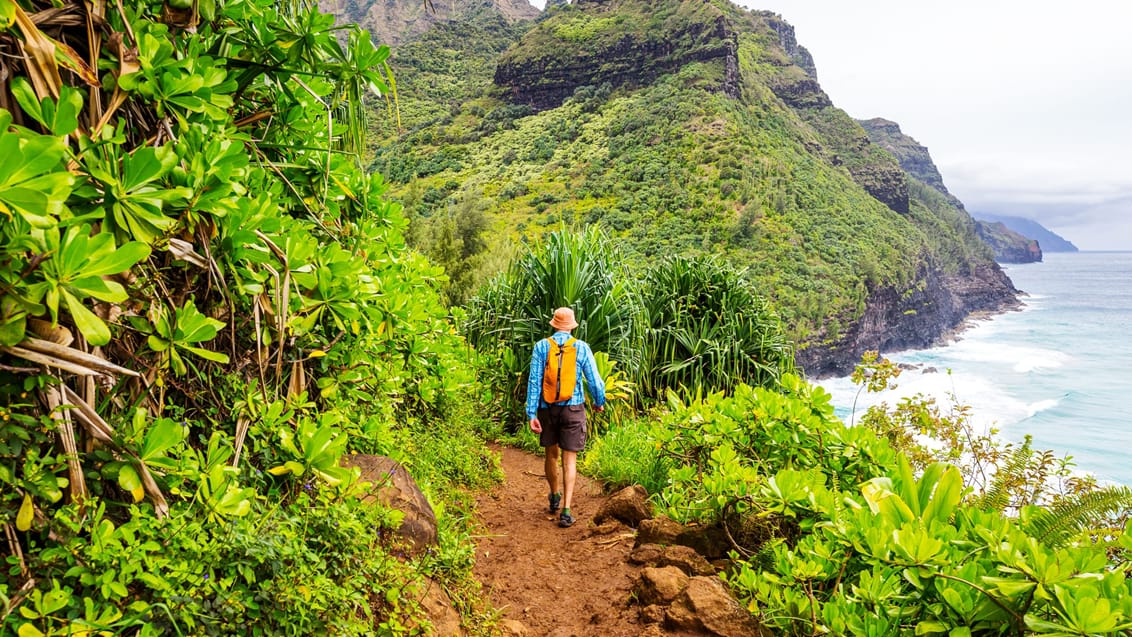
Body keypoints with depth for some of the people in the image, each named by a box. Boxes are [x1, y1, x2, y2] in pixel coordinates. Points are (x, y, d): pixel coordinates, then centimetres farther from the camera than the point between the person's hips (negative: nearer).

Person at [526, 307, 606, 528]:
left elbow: (534, 382, -8)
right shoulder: (582, 348, -5)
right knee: (569, 459, 1)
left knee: (551, 453, 19)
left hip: (548, 408, 2)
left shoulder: (541, 347, -4)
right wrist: (599, 402, 18)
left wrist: (531, 414, -6)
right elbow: (595, 380, -2)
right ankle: (566, 510, -6)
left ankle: (555, 498, 39)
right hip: (573, 408, -2)